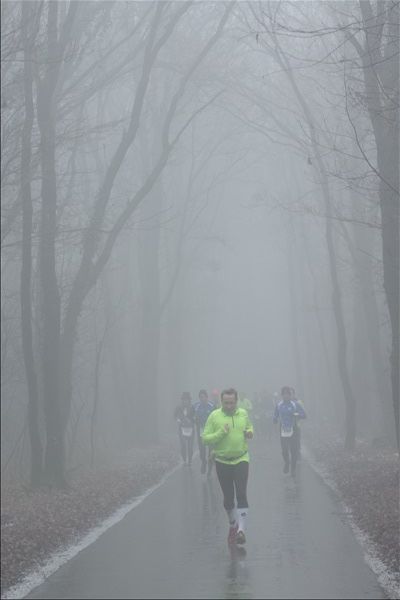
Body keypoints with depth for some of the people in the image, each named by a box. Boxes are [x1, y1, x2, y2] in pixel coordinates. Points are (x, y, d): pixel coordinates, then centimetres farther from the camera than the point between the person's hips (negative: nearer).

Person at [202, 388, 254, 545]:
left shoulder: (243, 414, 2)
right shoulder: (214, 416, -7)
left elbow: (249, 427, 21)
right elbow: (205, 438, -9)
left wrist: (250, 432, -2)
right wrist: (221, 433, -22)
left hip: (241, 460, 0)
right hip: (222, 462, 0)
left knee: (241, 494, -14)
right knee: (228, 497, 10)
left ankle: (241, 529, -17)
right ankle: (233, 525, 32)